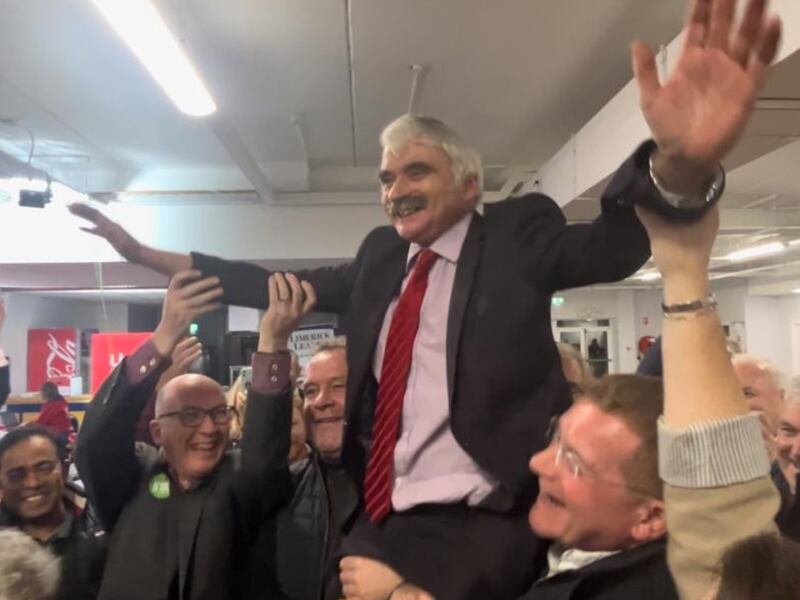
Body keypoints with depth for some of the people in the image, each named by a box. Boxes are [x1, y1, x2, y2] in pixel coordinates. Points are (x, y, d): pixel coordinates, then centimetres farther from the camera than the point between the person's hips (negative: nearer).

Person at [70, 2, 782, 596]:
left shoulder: (514, 235, -2)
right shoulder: (381, 256, 12)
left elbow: (611, 245, -18)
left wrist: (683, 163, -40)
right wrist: (149, 255, 14)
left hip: (479, 524, -5)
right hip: (379, 521, 5)